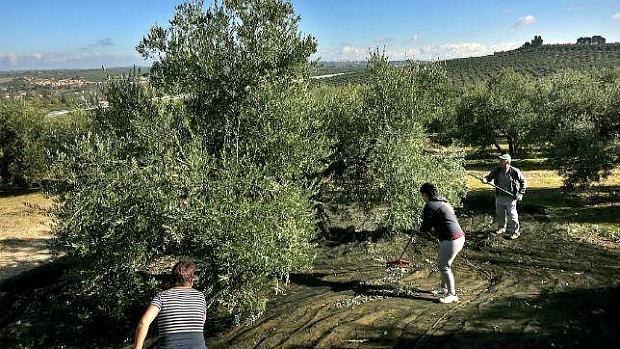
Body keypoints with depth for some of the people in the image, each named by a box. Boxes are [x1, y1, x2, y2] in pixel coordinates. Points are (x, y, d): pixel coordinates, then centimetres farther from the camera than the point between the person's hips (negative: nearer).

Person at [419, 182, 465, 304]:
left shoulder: (430, 206, -12)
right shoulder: (444, 203, 17)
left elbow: (426, 227, -8)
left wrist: (421, 228, 13)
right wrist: (434, 229, 13)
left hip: (451, 240, -10)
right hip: (460, 237, 10)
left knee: (444, 266, 1)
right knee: (441, 263, 20)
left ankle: (452, 294, 8)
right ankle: (444, 288, 33)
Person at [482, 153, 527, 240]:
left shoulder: (515, 171, -11)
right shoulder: (497, 170, 0)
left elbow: (523, 182, -2)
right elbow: (489, 177, 9)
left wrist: (521, 193, -9)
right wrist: (485, 179, -16)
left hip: (510, 197, -5)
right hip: (499, 197, 5)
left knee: (511, 214, -3)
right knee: (499, 213, 17)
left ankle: (515, 231, 11)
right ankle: (501, 228, 37)